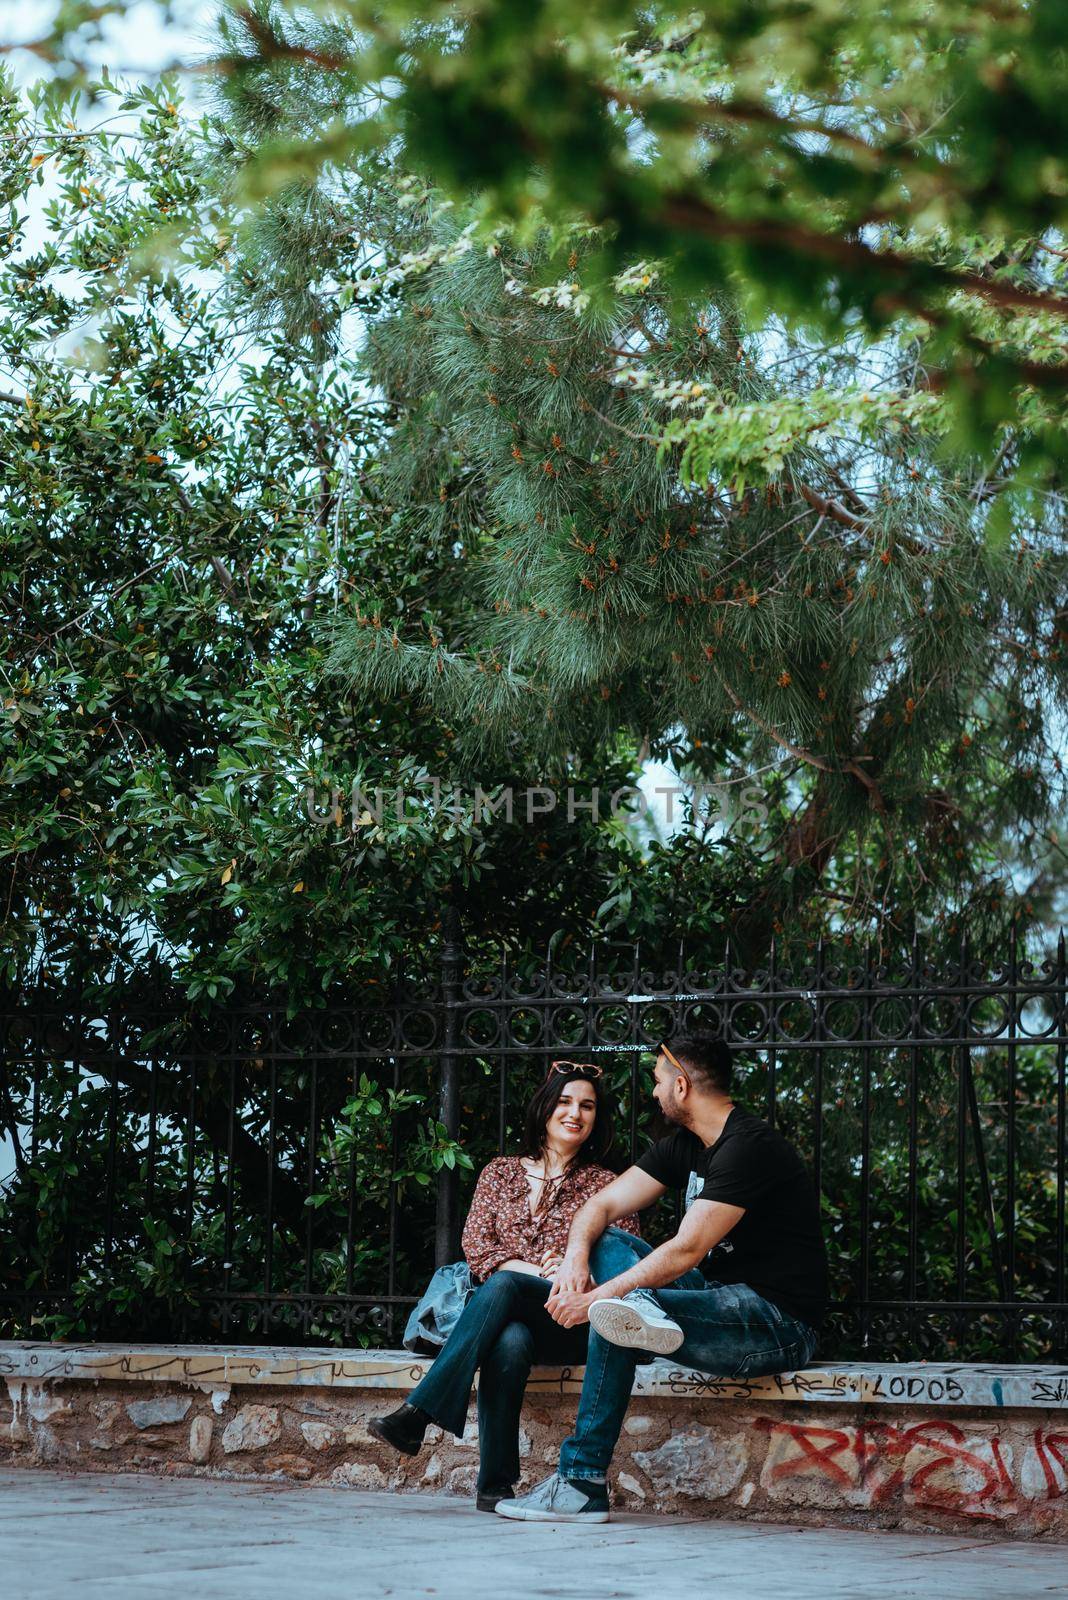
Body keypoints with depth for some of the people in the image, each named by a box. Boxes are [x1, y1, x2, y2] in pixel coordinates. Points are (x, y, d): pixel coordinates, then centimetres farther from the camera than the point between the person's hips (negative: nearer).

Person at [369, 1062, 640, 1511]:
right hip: (509, 1318, 2)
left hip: (570, 1325, -2)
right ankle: (495, 1482, -40)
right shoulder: (501, 1172, 18)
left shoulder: (603, 1185, 14)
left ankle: (417, 1413, -44)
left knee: (502, 1284, -37)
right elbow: (476, 1246, 7)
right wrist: (541, 1273, -10)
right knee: (510, 1342, -39)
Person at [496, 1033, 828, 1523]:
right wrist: (575, 1258, -12)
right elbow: (602, 1205, 10)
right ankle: (639, 1309, -33)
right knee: (604, 1243, -1)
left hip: (780, 1325, -10)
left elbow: (687, 1251, -24)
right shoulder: (684, 1145, 13)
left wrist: (598, 1298, -24)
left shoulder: (748, 1148, -18)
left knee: (610, 1319, -29)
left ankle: (581, 1484, -27)